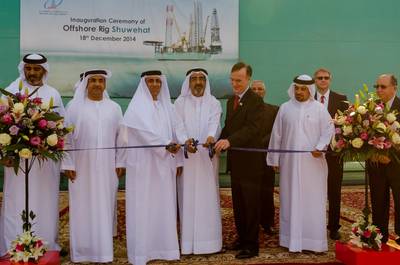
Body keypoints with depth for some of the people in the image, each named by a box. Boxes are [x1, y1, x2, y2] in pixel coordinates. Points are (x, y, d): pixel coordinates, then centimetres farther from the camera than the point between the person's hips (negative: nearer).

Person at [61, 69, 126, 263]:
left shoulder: (114, 108, 7)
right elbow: (67, 137, -1)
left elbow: (121, 137, 7)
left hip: (107, 167, 2)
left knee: (105, 207, 5)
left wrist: (120, 162, 2)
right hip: (82, 166, -1)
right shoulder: (74, 107, 1)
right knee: (82, 208, 3)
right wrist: (68, 164, -6)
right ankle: (82, 251, 13)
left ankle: (103, 250, 13)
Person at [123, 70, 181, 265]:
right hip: (143, 163, -5)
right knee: (143, 205, -2)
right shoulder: (137, 106, -3)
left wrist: (175, 158, 2)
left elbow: (174, 132, 10)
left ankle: (164, 246, 14)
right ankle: (142, 249, 4)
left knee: (164, 204, 6)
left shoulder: (167, 107, 13)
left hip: (164, 163, 5)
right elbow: (145, 131, -15)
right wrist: (167, 145, -22)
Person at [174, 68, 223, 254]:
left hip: (207, 157, 1)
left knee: (208, 197, 1)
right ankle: (188, 242, 6)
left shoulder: (213, 103, 6)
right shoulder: (180, 103, 6)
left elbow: (214, 124, -10)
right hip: (186, 157, 0)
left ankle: (208, 240, 8)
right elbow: (179, 126, -6)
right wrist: (185, 141, -27)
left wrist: (211, 137, -33)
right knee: (188, 198, 0)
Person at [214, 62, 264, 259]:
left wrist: (229, 141, -35)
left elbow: (252, 127, -24)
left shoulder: (255, 100, -12)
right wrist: (220, 142, -1)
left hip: (250, 161, -7)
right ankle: (242, 238, 27)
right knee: (238, 203, 14)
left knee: (250, 204, 1)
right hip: (235, 160, 7)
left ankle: (251, 245, 11)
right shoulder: (231, 100, 13)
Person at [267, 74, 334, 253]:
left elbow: (329, 130, 1)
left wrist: (320, 147, -16)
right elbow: (276, 135, 7)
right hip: (289, 162, 2)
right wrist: (274, 159, 6)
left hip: (313, 162, -1)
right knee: (291, 201, 5)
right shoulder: (285, 108, 5)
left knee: (313, 202, 2)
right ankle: (293, 240, 13)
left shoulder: (319, 109, 1)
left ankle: (315, 241, 11)